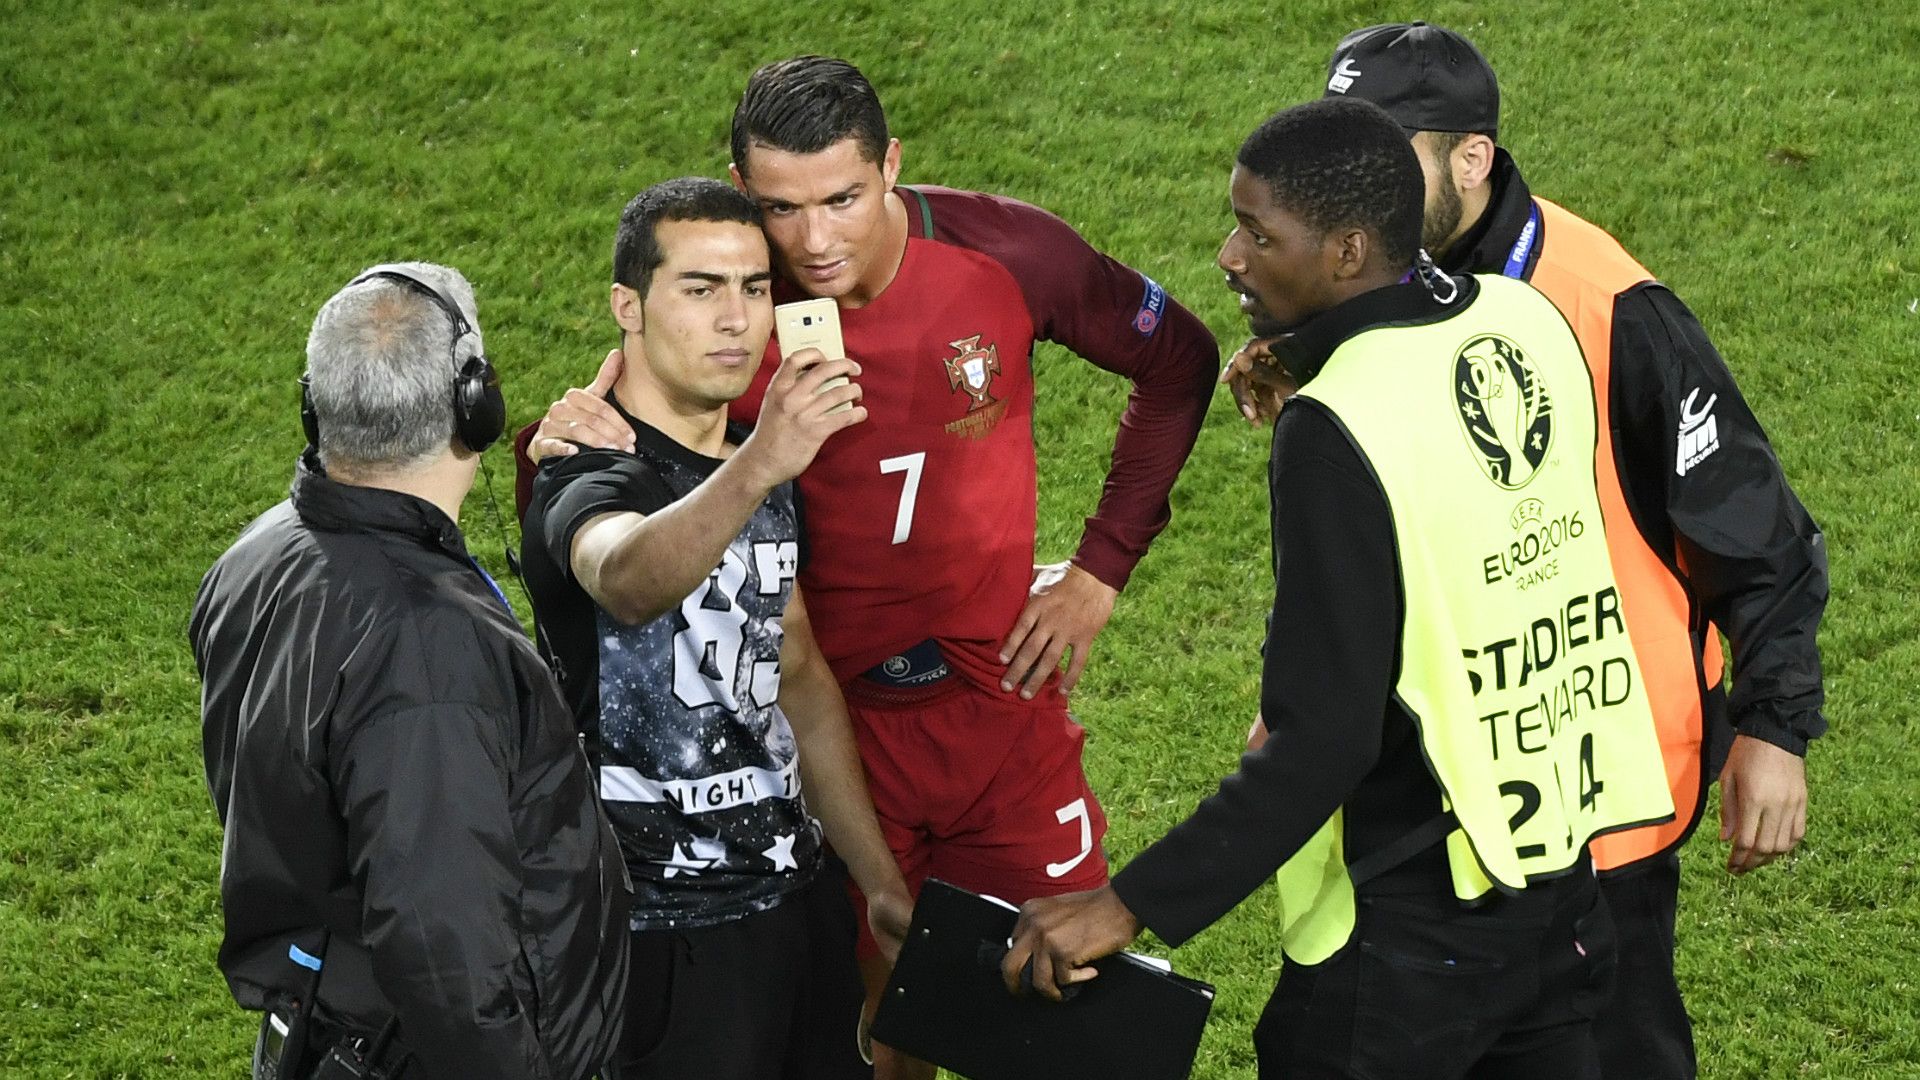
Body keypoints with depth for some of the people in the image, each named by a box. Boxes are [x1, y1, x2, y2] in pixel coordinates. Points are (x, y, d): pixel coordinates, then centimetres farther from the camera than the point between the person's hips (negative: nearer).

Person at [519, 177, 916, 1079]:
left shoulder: (760, 469, 9)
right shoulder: (591, 474, -17)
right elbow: (627, 581, -42)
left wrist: (883, 882, 17)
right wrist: (757, 466, -59)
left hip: (794, 897, 8)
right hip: (664, 933, -8)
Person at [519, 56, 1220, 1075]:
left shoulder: (1007, 253, -14)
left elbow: (1178, 362, 4)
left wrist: (1100, 569, 1)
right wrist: (558, 448, -33)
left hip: (1004, 698, 2)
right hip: (827, 716, -1)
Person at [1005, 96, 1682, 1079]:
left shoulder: (1338, 428, -23)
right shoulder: (1528, 325, -1)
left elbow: (1322, 742, -25)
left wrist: (1131, 906, -23)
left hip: (1413, 927, -8)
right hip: (1561, 872, 8)